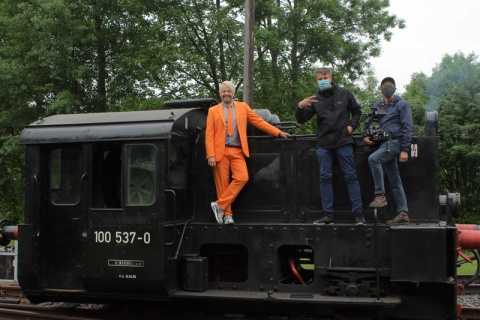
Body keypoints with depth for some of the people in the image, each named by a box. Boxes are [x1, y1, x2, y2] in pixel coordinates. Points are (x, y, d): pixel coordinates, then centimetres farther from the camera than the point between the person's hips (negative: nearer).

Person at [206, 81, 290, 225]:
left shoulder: (243, 107, 15)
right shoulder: (213, 111, 11)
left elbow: (259, 122, 13)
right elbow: (209, 135, 4)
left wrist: (279, 133, 5)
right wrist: (210, 155, -7)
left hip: (237, 152, 1)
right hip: (220, 152, -1)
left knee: (242, 177, -18)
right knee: (222, 184, -4)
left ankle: (220, 205, -11)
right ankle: (227, 214, 6)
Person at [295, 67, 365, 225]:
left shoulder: (344, 93, 6)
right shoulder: (315, 99, 7)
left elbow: (357, 111, 19)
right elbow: (301, 119, 4)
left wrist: (351, 125, 2)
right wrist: (300, 106, -16)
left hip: (343, 142, -2)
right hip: (324, 144, 2)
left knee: (350, 176, -3)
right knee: (325, 178, 1)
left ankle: (358, 212, 2)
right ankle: (328, 214, 6)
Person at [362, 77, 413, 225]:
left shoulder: (402, 104, 2)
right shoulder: (377, 106, 19)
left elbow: (407, 128, -5)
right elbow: (368, 122, 30)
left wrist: (404, 150, -14)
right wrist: (365, 135, 8)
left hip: (395, 142, -7)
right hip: (384, 144, 7)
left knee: (373, 158, -30)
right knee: (395, 181, 5)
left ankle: (380, 195, -25)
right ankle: (403, 213, 6)